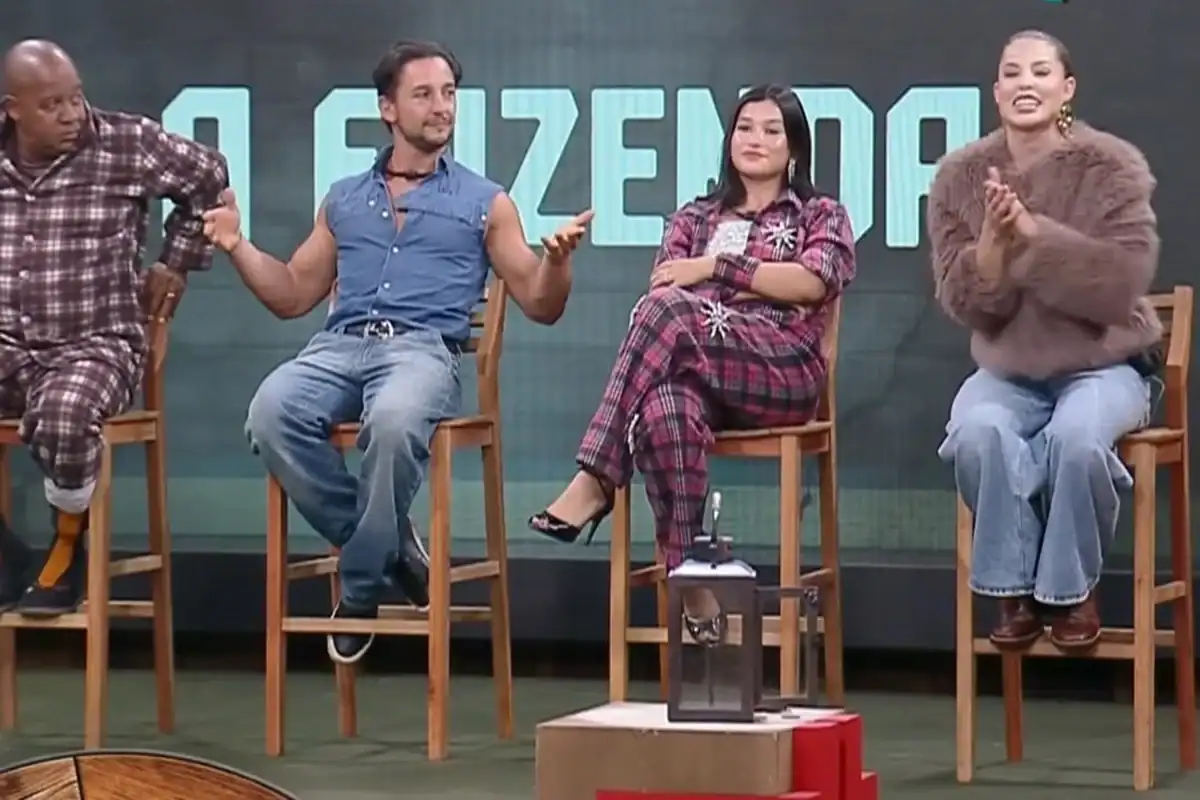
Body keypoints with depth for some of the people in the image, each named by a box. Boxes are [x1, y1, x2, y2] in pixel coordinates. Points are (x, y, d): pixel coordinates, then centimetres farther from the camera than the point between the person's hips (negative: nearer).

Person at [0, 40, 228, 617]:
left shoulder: (127, 145, -4)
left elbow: (208, 177, 12)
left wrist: (176, 263, 15)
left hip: (97, 343, -4)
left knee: (62, 416, -37)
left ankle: (68, 550, -7)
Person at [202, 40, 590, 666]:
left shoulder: (484, 203, 18)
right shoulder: (344, 200, 26)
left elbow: (539, 305, 14)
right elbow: (291, 296, 29)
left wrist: (557, 258, -6)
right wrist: (236, 246, 15)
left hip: (424, 350, -3)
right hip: (338, 347, 3)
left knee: (394, 421, -40)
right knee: (271, 414, -32)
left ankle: (361, 585, -19)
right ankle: (388, 548, -14)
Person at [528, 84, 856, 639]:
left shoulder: (821, 215, 21)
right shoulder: (695, 218, 30)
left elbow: (812, 283, -1)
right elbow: (660, 286, 12)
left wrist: (715, 267, -3)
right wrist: (754, 286, -7)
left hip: (783, 371, -2)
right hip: (699, 368, 2)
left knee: (668, 311, -34)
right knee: (665, 409, -40)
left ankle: (594, 484, -36)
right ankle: (691, 588, -42)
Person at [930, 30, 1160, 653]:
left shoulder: (1114, 167, -9)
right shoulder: (960, 176, -1)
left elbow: (1123, 283, -19)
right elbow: (965, 304, -4)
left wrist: (1033, 231, -27)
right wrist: (993, 239, -24)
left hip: (1103, 365, -2)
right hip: (1007, 371, 2)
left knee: (1076, 436, -36)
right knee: (978, 432, -33)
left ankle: (1072, 590, -10)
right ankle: (1014, 590, -13)